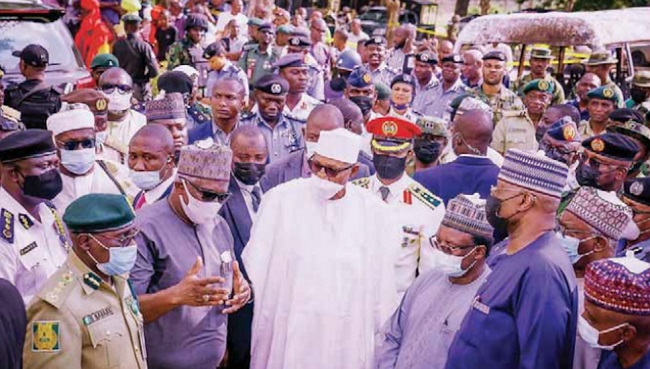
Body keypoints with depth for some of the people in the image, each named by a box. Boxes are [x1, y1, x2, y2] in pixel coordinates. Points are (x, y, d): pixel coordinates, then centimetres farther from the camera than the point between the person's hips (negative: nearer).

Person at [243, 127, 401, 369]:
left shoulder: (374, 212, -3)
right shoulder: (280, 199, -5)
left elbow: (382, 288, 2)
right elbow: (256, 270, -1)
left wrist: (381, 344, 5)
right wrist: (246, 335, -1)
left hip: (348, 339, 1)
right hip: (284, 335, 0)